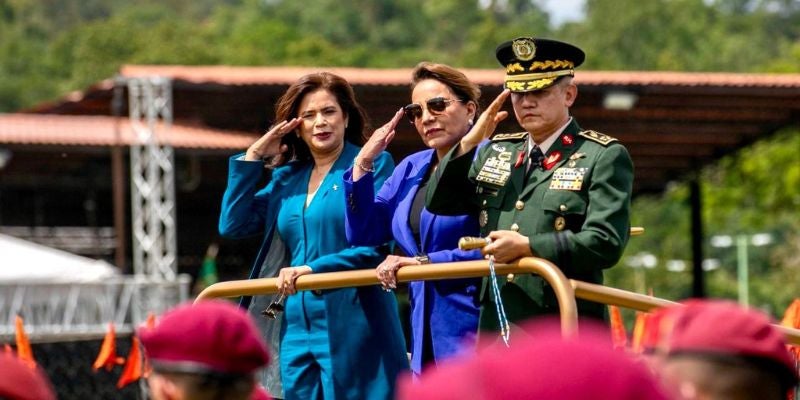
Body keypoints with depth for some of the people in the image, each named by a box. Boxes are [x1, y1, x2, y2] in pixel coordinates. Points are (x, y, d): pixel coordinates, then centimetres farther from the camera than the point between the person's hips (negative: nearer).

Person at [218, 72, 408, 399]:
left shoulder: (372, 165, -1)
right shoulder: (287, 178, 16)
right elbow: (233, 224, 11)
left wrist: (314, 269, -17)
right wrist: (252, 158, 8)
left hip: (350, 330, -6)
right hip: (295, 331, 6)